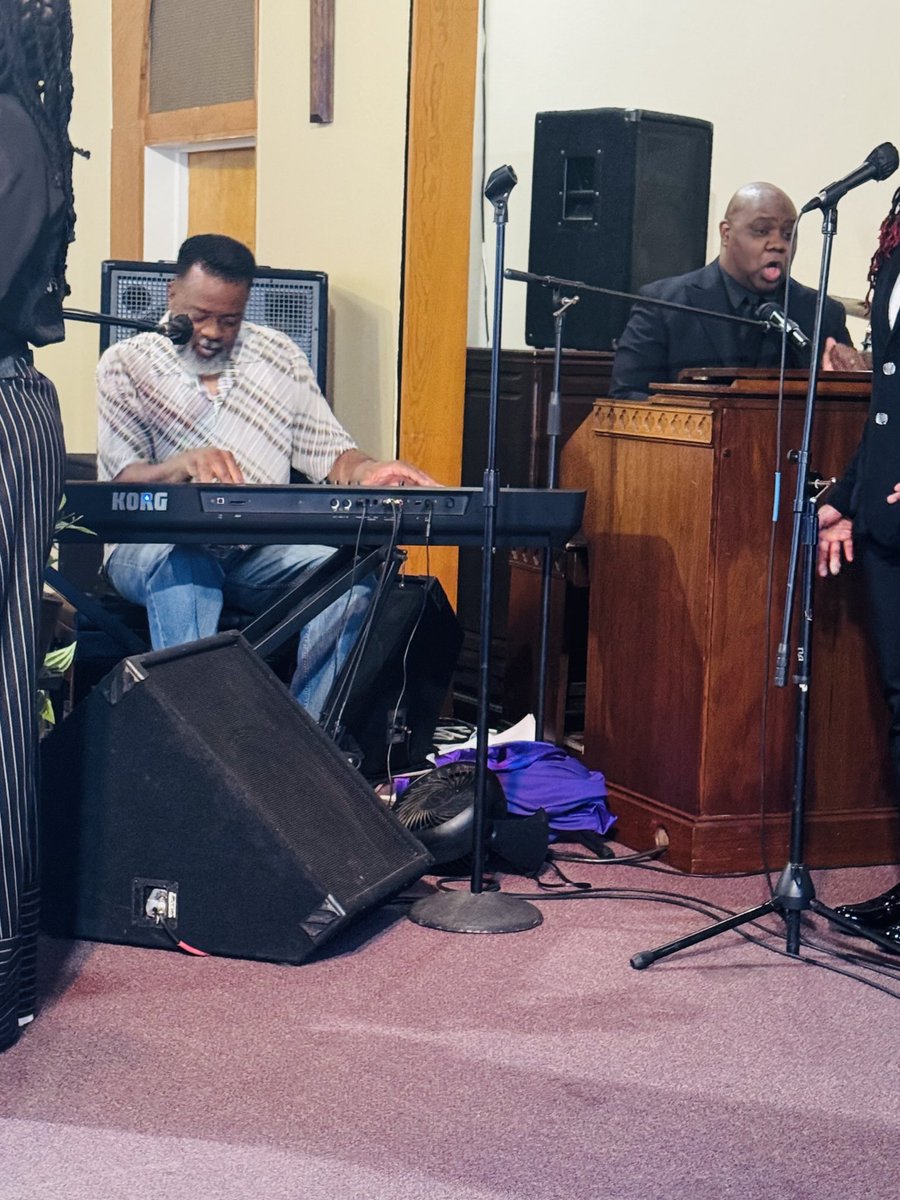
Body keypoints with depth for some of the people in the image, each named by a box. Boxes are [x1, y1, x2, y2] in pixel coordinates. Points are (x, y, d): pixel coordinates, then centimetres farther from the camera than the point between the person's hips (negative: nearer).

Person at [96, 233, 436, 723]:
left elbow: (327, 451, 10)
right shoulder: (126, 364, 5)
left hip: (260, 556, 3)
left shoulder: (278, 356, 13)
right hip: (152, 549, -2)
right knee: (181, 563, -38)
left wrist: (368, 472, -14)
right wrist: (182, 465, -29)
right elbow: (122, 479, -6)